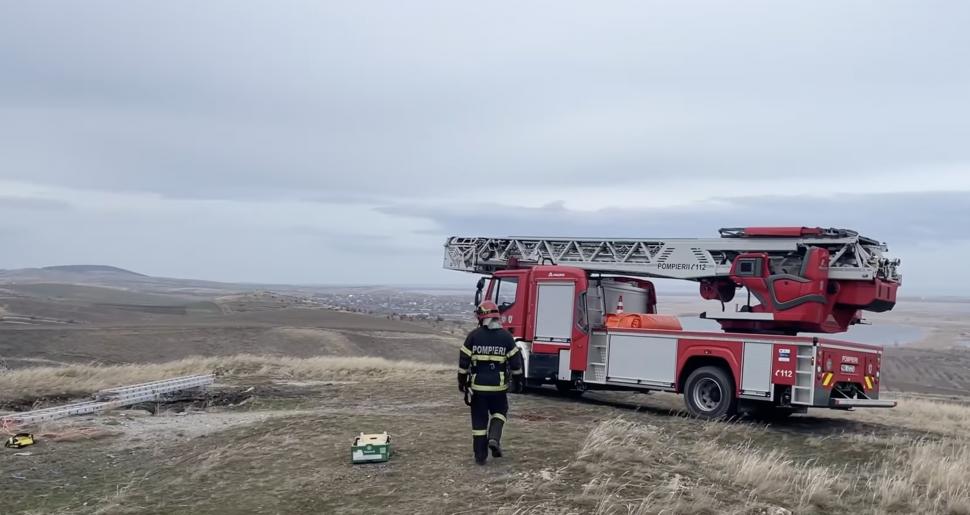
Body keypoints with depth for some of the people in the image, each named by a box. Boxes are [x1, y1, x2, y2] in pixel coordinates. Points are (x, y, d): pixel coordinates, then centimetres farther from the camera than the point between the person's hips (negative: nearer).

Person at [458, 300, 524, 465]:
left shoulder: (473, 336, -4)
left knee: (479, 419, 8)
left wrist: (462, 381, 10)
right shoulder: (506, 336, -3)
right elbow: (515, 362, 0)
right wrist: (518, 382, 12)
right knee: (499, 412, 22)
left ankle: (480, 455, 9)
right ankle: (494, 438, -2)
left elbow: (464, 361, -1)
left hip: (478, 385, 0)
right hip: (499, 385, 0)